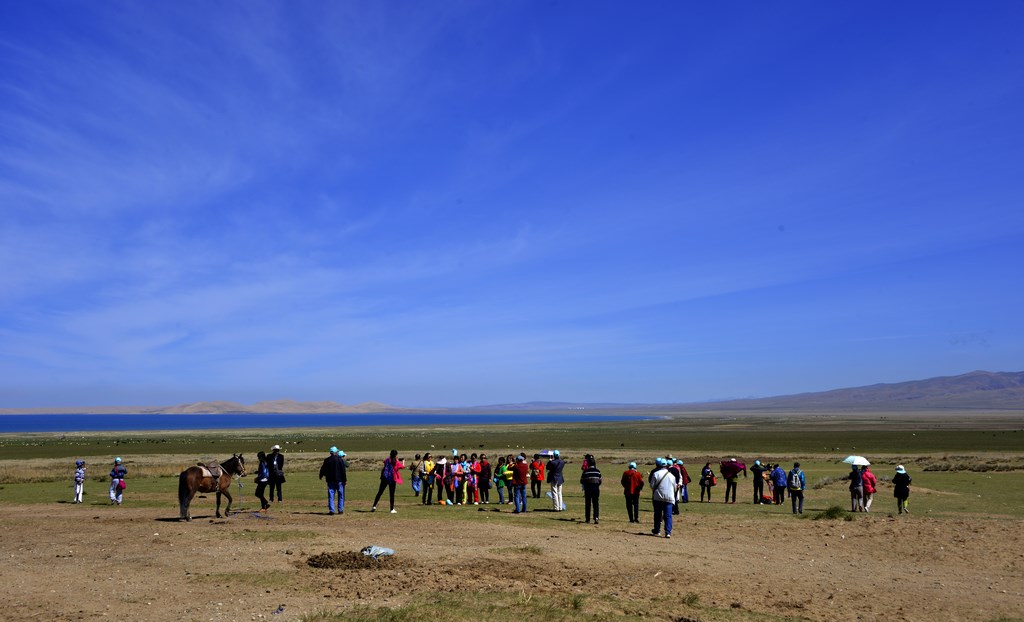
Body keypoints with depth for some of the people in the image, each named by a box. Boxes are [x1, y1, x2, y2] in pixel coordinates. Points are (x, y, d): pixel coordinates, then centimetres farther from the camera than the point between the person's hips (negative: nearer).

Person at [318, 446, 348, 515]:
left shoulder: (326, 460, 1)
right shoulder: (340, 460, -7)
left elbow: (323, 469, 11)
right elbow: (343, 471, -7)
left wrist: (321, 476, 31)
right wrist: (345, 479, -2)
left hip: (330, 480, 2)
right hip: (339, 480, -2)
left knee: (331, 495, 5)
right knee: (340, 495, 10)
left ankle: (331, 510, -1)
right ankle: (340, 510, 10)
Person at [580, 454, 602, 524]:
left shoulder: (586, 471, -8)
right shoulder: (598, 471, 0)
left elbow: (582, 481, -2)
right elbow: (600, 481, 6)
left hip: (588, 489, -1)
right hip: (596, 489, 1)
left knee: (587, 504, 9)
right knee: (596, 504, 3)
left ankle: (588, 519, 13)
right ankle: (596, 517, -13)